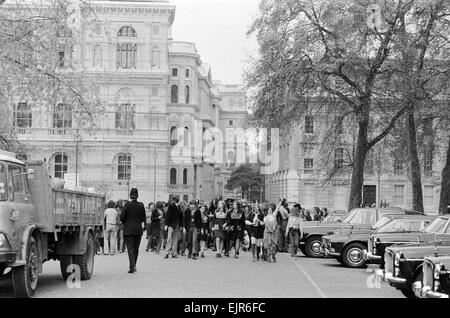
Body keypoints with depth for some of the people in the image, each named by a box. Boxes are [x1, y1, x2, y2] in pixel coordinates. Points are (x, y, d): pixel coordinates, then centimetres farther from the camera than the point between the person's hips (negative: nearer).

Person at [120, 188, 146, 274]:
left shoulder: (128, 205, -11)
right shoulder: (141, 205, -1)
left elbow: (122, 218, -9)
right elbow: (143, 218, 4)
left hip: (128, 230, -3)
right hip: (138, 230, 3)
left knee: (130, 248, -3)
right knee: (136, 248, 14)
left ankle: (132, 266, -15)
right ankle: (133, 266, 23)